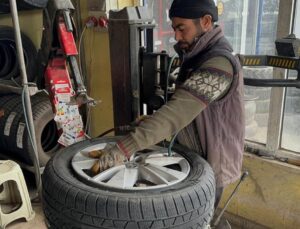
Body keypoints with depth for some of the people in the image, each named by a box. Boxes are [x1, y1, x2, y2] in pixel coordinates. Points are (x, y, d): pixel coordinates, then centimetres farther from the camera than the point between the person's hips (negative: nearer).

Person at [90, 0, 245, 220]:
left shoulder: (220, 64, -27)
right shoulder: (198, 56, 6)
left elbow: (177, 113, -38)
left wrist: (123, 149, -43)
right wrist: (148, 122, 0)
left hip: (208, 166, -8)